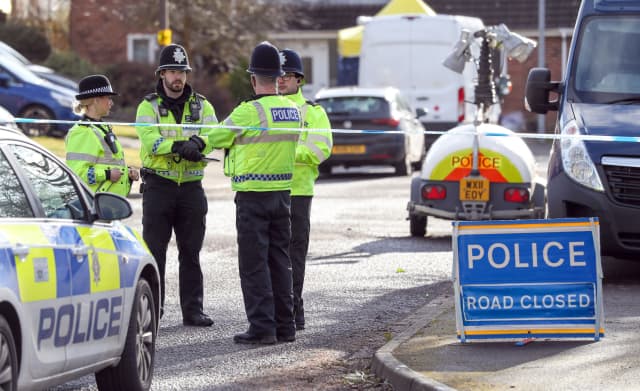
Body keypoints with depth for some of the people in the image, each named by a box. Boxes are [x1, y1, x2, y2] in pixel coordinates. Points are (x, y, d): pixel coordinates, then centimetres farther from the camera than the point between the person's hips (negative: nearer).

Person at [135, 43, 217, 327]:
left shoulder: (201, 106, 10)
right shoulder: (148, 107, 2)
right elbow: (150, 140, -16)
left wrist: (198, 143, -30)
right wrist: (179, 147, -32)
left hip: (191, 187, 2)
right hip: (158, 185, -2)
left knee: (191, 252, 7)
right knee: (154, 250, -1)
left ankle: (193, 311, 11)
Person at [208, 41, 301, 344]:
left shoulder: (248, 111, -15)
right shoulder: (294, 111, 5)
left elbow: (216, 137, -6)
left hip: (253, 196, -6)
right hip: (283, 192, 6)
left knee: (254, 264, -2)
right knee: (280, 260, 13)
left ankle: (262, 327, -5)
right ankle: (285, 326, 15)